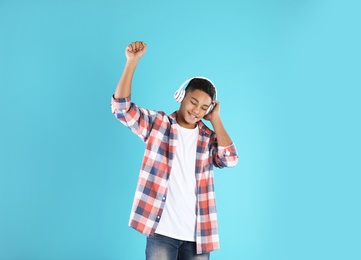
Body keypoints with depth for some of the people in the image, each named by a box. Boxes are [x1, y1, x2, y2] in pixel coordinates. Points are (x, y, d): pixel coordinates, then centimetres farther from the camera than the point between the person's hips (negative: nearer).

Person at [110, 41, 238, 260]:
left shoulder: (209, 138, 9)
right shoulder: (157, 124, 3)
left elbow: (230, 159, -9)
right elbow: (122, 108, -9)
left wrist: (215, 119, -1)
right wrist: (133, 61, -17)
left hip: (197, 234, 3)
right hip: (162, 231, -2)